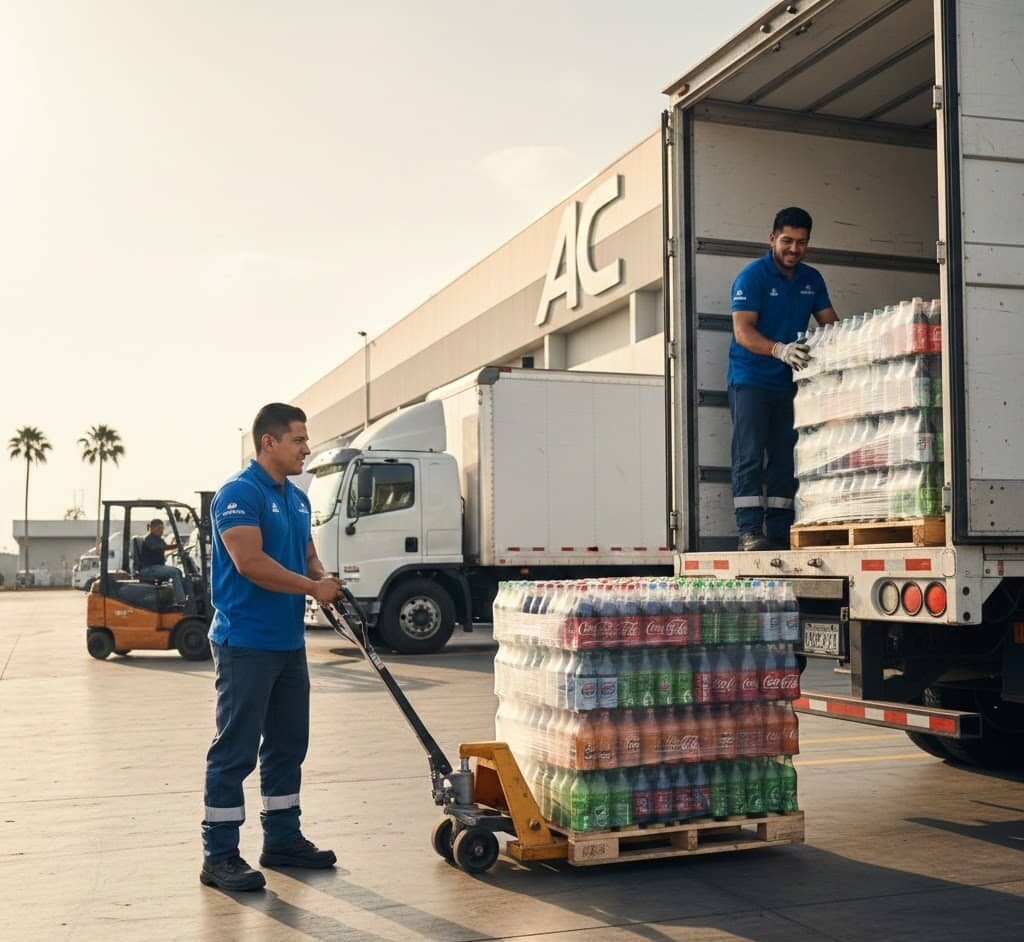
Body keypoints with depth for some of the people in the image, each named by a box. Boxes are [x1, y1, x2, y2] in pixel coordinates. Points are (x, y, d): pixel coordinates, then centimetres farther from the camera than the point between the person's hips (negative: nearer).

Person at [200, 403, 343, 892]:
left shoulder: (296, 498, 15)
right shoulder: (240, 493, -14)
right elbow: (250, 563, -24)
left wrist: (325, 581, -2)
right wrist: (314, 588, -17)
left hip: (289, 641, 9)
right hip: (246, 644, -9)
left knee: (288, 743, 15)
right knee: (236, 750, -4)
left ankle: (283, 839, 27)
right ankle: (219, 856, 4)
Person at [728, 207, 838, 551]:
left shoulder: (812, 279, 12)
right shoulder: (752, 276, -7)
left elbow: (830, 323, 13)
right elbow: (743, 331, -17)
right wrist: (779, 350, -34)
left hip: (789, 382, 6)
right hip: (750, 379, -6)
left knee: (785, 459, 4)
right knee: (750, 455, -10)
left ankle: (779, 533, 7)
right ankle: (750, 532, -12)